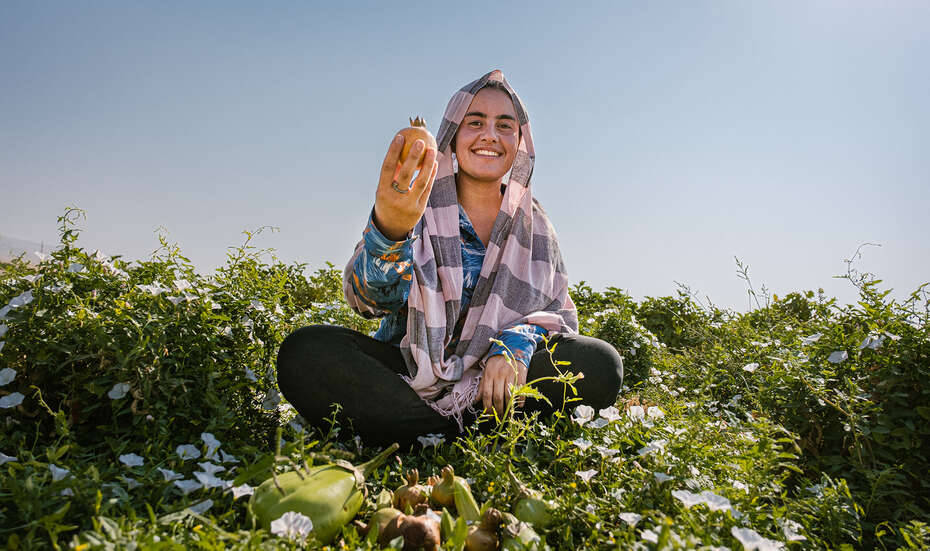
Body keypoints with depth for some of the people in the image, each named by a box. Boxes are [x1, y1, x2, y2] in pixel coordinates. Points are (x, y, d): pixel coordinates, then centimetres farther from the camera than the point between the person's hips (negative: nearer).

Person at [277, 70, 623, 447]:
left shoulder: (534, 225, 10)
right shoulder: (418, 205, 1)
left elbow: (559, 313, 7)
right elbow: (371, 297, -15)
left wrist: (518, 342, -17)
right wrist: (388, 230, -39)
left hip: (490, 377, 2)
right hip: (408, 371, -1)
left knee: (601, 365, -24)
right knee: (304, 352, -28)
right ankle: (460, 436, -25)